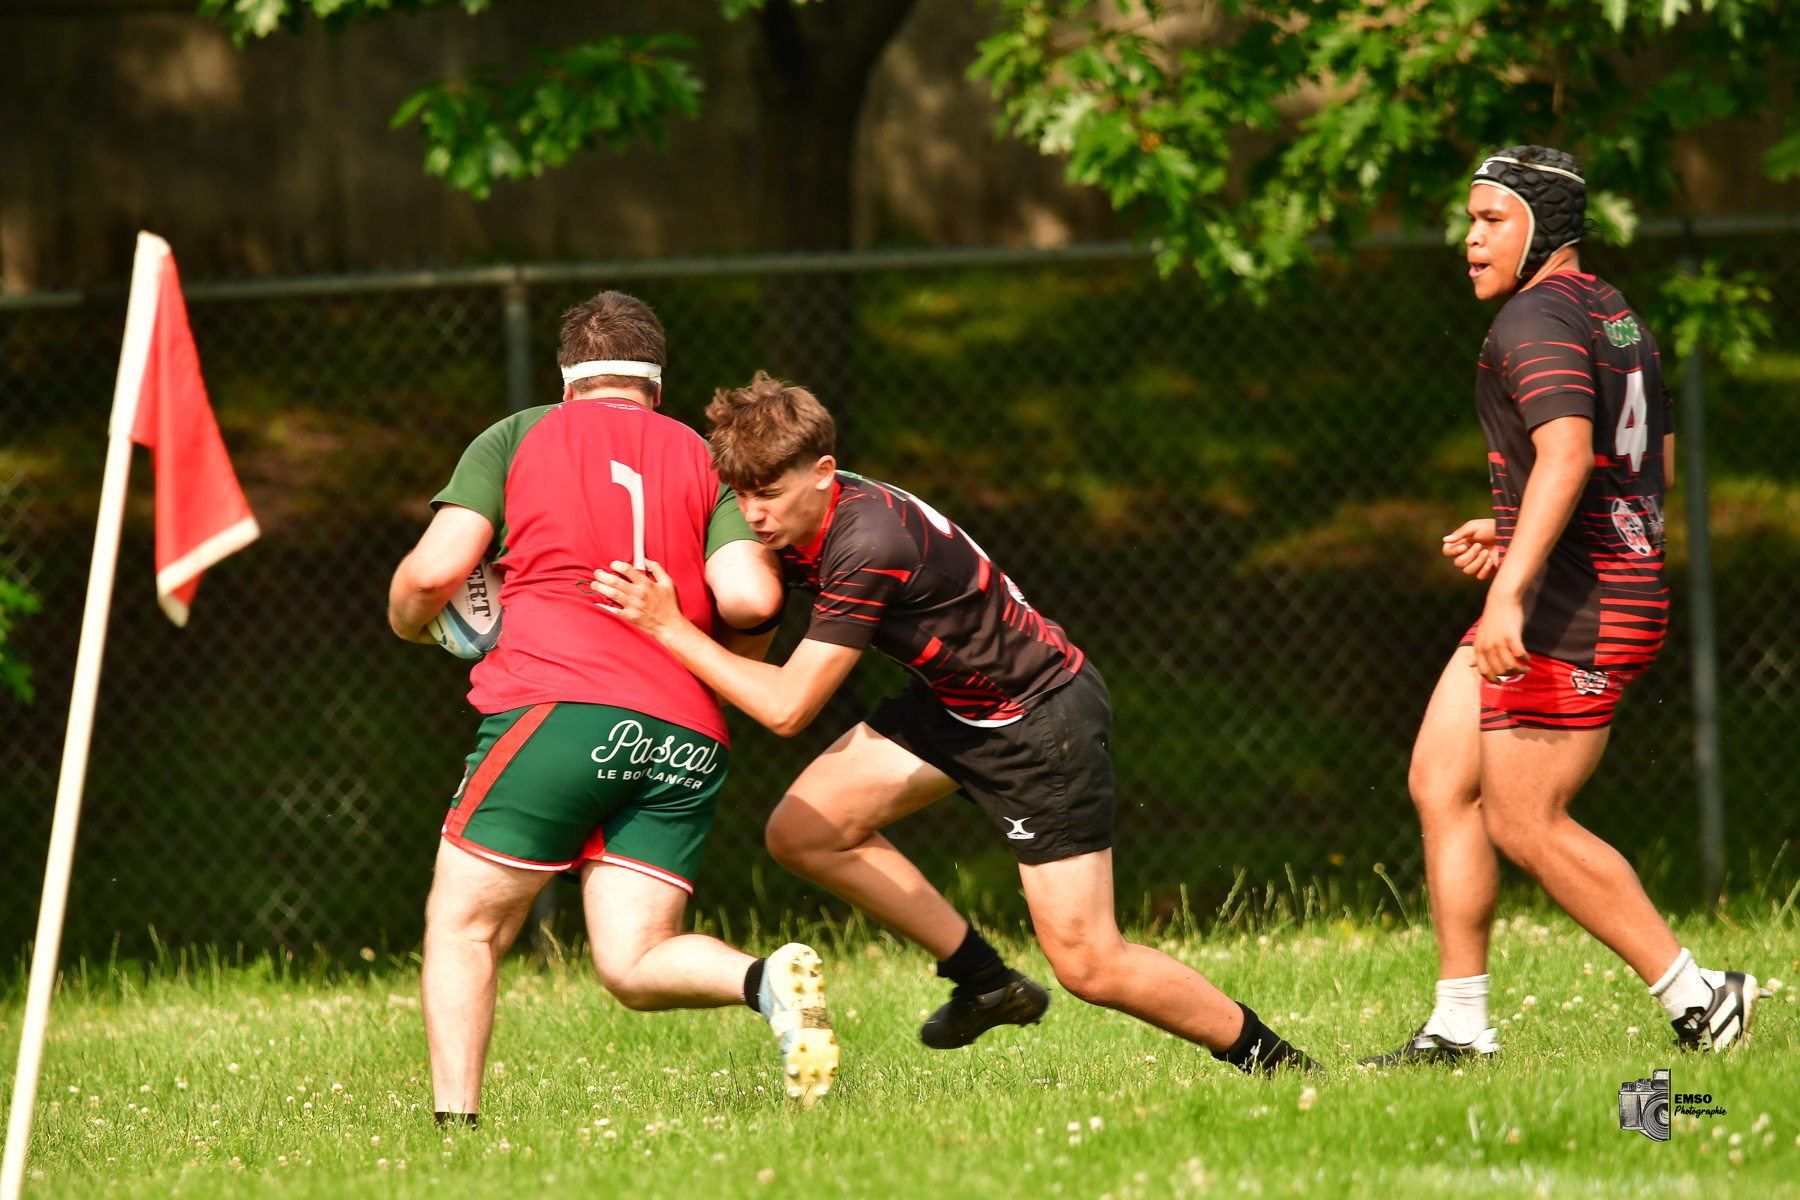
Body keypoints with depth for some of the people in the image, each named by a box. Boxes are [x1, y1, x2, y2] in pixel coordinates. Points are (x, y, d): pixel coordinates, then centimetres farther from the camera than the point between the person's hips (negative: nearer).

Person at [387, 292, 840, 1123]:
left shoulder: (517, 436, 14)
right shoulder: (702, 461, 19)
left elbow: (436, 569, 4)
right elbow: (750, 598, 3)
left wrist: (408, 620, 26)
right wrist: (723, 656, 24)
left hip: (558, 698, -3)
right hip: (686, 731, 3)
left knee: (462, 928, 8)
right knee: (633, 965, 4)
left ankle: (455, 1123, -6)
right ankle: (764, 980, -23)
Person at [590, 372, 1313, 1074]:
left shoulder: (870, 546, -34)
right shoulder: (793, 523, -8)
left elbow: (788, 707, -31)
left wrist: (669, 628, -28)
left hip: (1042, 718, -9)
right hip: (953, 703, 9)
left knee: (1088, 966, -8)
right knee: (802, 833, -4)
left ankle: (1274, 1060, 11)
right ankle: (987, 982, 11)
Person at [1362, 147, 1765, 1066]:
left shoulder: (1537, 318, -14)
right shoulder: (1617, 316, 17)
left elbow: (1566, 453, -29)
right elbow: (1658, 464, 25)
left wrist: (1510, 590, -37)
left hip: (1573, 610, -10)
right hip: (1625, 588, 10)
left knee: (1525, 824, -6)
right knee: (1439, 784, 10)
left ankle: (1696, 998, -2)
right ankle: (1459, 1027, 10)